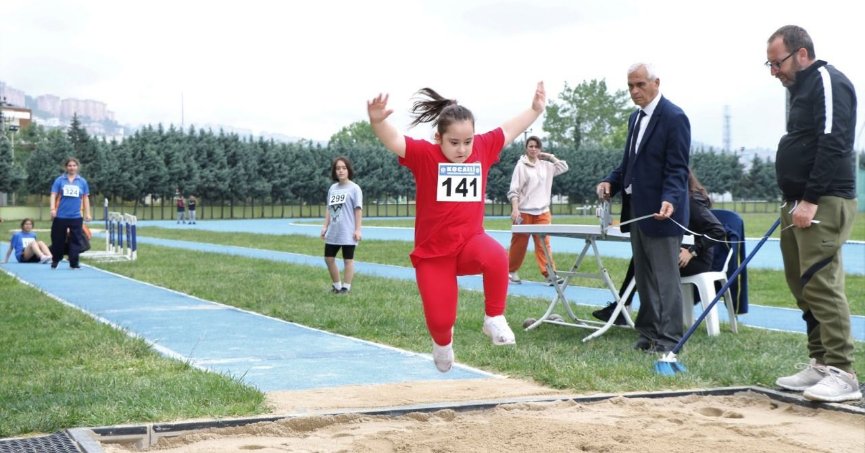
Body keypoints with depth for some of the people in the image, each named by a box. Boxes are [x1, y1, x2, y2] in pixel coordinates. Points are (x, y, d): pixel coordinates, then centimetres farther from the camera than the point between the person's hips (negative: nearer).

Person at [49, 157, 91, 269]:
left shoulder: (82, 181, 6)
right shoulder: (59, 180, 3)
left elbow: (85, 198, 11)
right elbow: (54, 195, 1)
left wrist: (87, 213, 7)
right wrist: (53, 208, -13)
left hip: (76, 217, 1)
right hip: (60, 216, -1)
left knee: (76, 241, -2)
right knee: (58, 240, 7)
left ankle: (74, 263, 4)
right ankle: (55, 261, 25)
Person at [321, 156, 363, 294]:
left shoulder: (354, 188, -6)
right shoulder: (332, 188, 11)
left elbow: (358, 209, -9)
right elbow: (329, 209, 16)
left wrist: (357, 229, -13)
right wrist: (325, 226, 11)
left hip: (348, 232, -7)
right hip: (333, 232, 7)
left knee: (348, 260, 2)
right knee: (329, 258, 10)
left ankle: (346, 288, 8)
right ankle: (337, 286, 23)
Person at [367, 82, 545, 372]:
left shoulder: (483, 148, 1)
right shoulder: (424, 155, -11)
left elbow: (510, 130, 17)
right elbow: (393, 141, -26)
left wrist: (536, 109, 17)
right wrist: (377, 121, -45)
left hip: (470, 241, 2)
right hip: (433, 252, -2)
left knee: (496, 258, -34)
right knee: (440, 319, -4)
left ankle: (494, 319, -9)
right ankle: (443, 343, 37)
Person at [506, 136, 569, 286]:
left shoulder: (546, 165, 10)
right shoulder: (521, 165, -3)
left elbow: (564, 167, 18)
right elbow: (513, 190, -7)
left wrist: (549, 156, 13)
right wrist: (515, 209, -17)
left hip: (543, 212, 3)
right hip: (524, 211, -3)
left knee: (544, 243, -6)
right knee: (519, 243, 6)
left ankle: (549, 274, -12)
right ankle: (510, 271, 22)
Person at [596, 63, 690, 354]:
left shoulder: (674, 117, -11)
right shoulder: (636, 118, 15)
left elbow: (677, 169, -16)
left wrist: (670, 200, -31)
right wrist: (611, 182, 4)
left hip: (660, 211, -9)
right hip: (636, 209, 9)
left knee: (665, 277, -5)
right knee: (644, 277, 13)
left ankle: (668, 339, 0)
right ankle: (649, 333, 21)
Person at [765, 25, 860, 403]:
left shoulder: (828, 82, -8)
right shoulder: (801, 88, 21)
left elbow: (833, 146, -18)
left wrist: (811, 200, -21)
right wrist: (794, 201, 17)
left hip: (824, 204, -10)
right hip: (800, 204, 10)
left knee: (821, 285, -13)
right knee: (804, 288, 9)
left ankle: (842, 374, -10)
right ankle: (820, 365, 15)